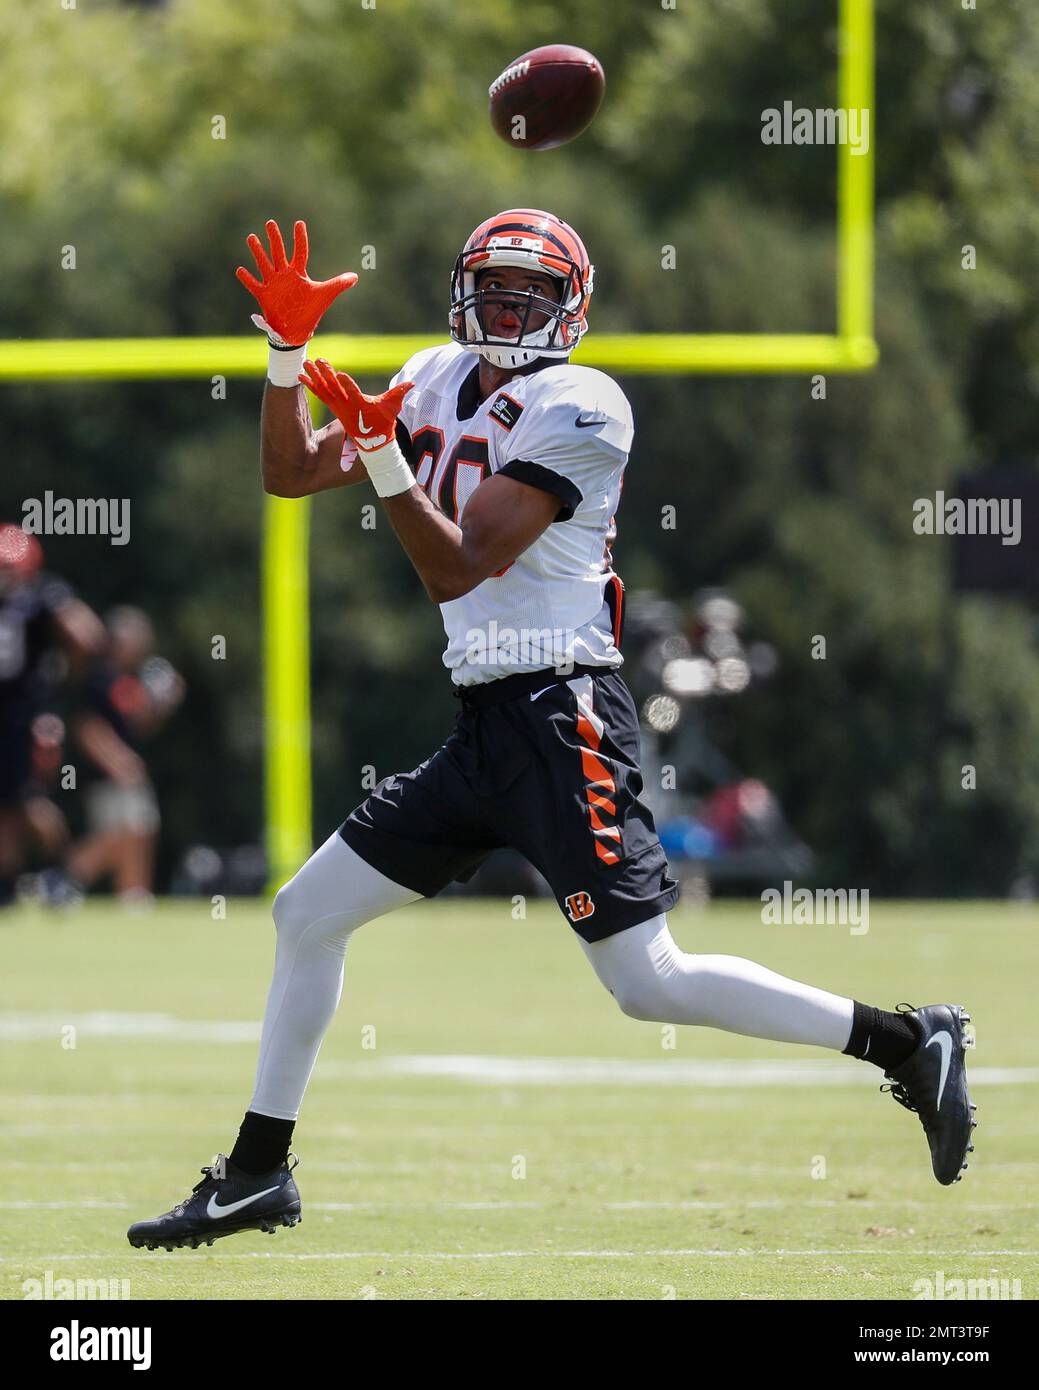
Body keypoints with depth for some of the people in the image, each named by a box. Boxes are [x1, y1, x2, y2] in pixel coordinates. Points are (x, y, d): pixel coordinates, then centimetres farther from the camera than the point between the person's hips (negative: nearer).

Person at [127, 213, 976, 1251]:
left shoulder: (577, 408, -11)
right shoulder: (439, 383, 13)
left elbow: (456, 570, -17)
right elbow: (290, 474, 12)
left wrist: (385, 456, -27)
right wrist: (287, 348, 0)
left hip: (560, 717, -8)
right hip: (482, 728, 8)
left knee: (650, 983, -13)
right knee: (306, 915, 10)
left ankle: (908, 1043, -3)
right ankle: (257, 1176, 20)